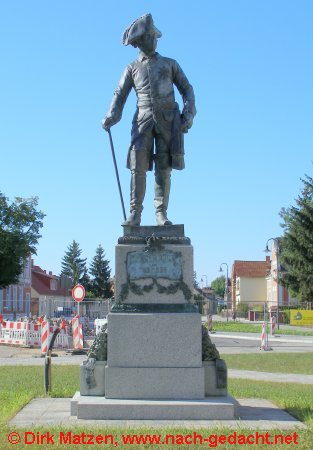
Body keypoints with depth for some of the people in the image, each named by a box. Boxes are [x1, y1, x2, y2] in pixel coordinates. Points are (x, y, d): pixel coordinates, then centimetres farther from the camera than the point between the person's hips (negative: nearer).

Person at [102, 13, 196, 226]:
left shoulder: (170, 63, 18)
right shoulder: (132, 68, 18)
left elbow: (187, 89, 13)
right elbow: (120, 95, 10)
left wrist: (189, 115, -3)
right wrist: (111, 117, -8)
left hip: (168, 119, 0)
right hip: (143, 120, 0)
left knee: (164, 168, -6)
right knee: (138, 166, -12)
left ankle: (161, 214, -5)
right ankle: (135, 214, -11)